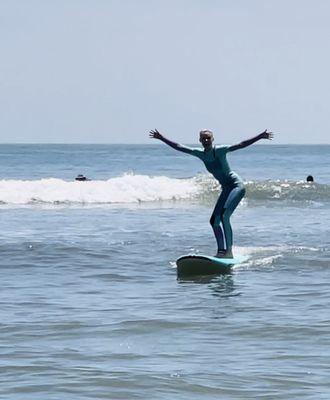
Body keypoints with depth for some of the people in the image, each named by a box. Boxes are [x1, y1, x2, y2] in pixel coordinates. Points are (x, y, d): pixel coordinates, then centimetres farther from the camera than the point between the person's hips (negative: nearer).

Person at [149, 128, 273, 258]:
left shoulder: (220, 150, -14)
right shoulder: (200, 153, 4)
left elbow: (241, 145, -21)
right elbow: (178, 147, 11)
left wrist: (260, 137, -30)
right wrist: (161, 138, 12)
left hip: (236, 185, -8)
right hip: (226, 189, 8)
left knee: (224, 215, -22)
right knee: (214, 220, 7)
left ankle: (229, 251, -22)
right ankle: (222, 250, 14)